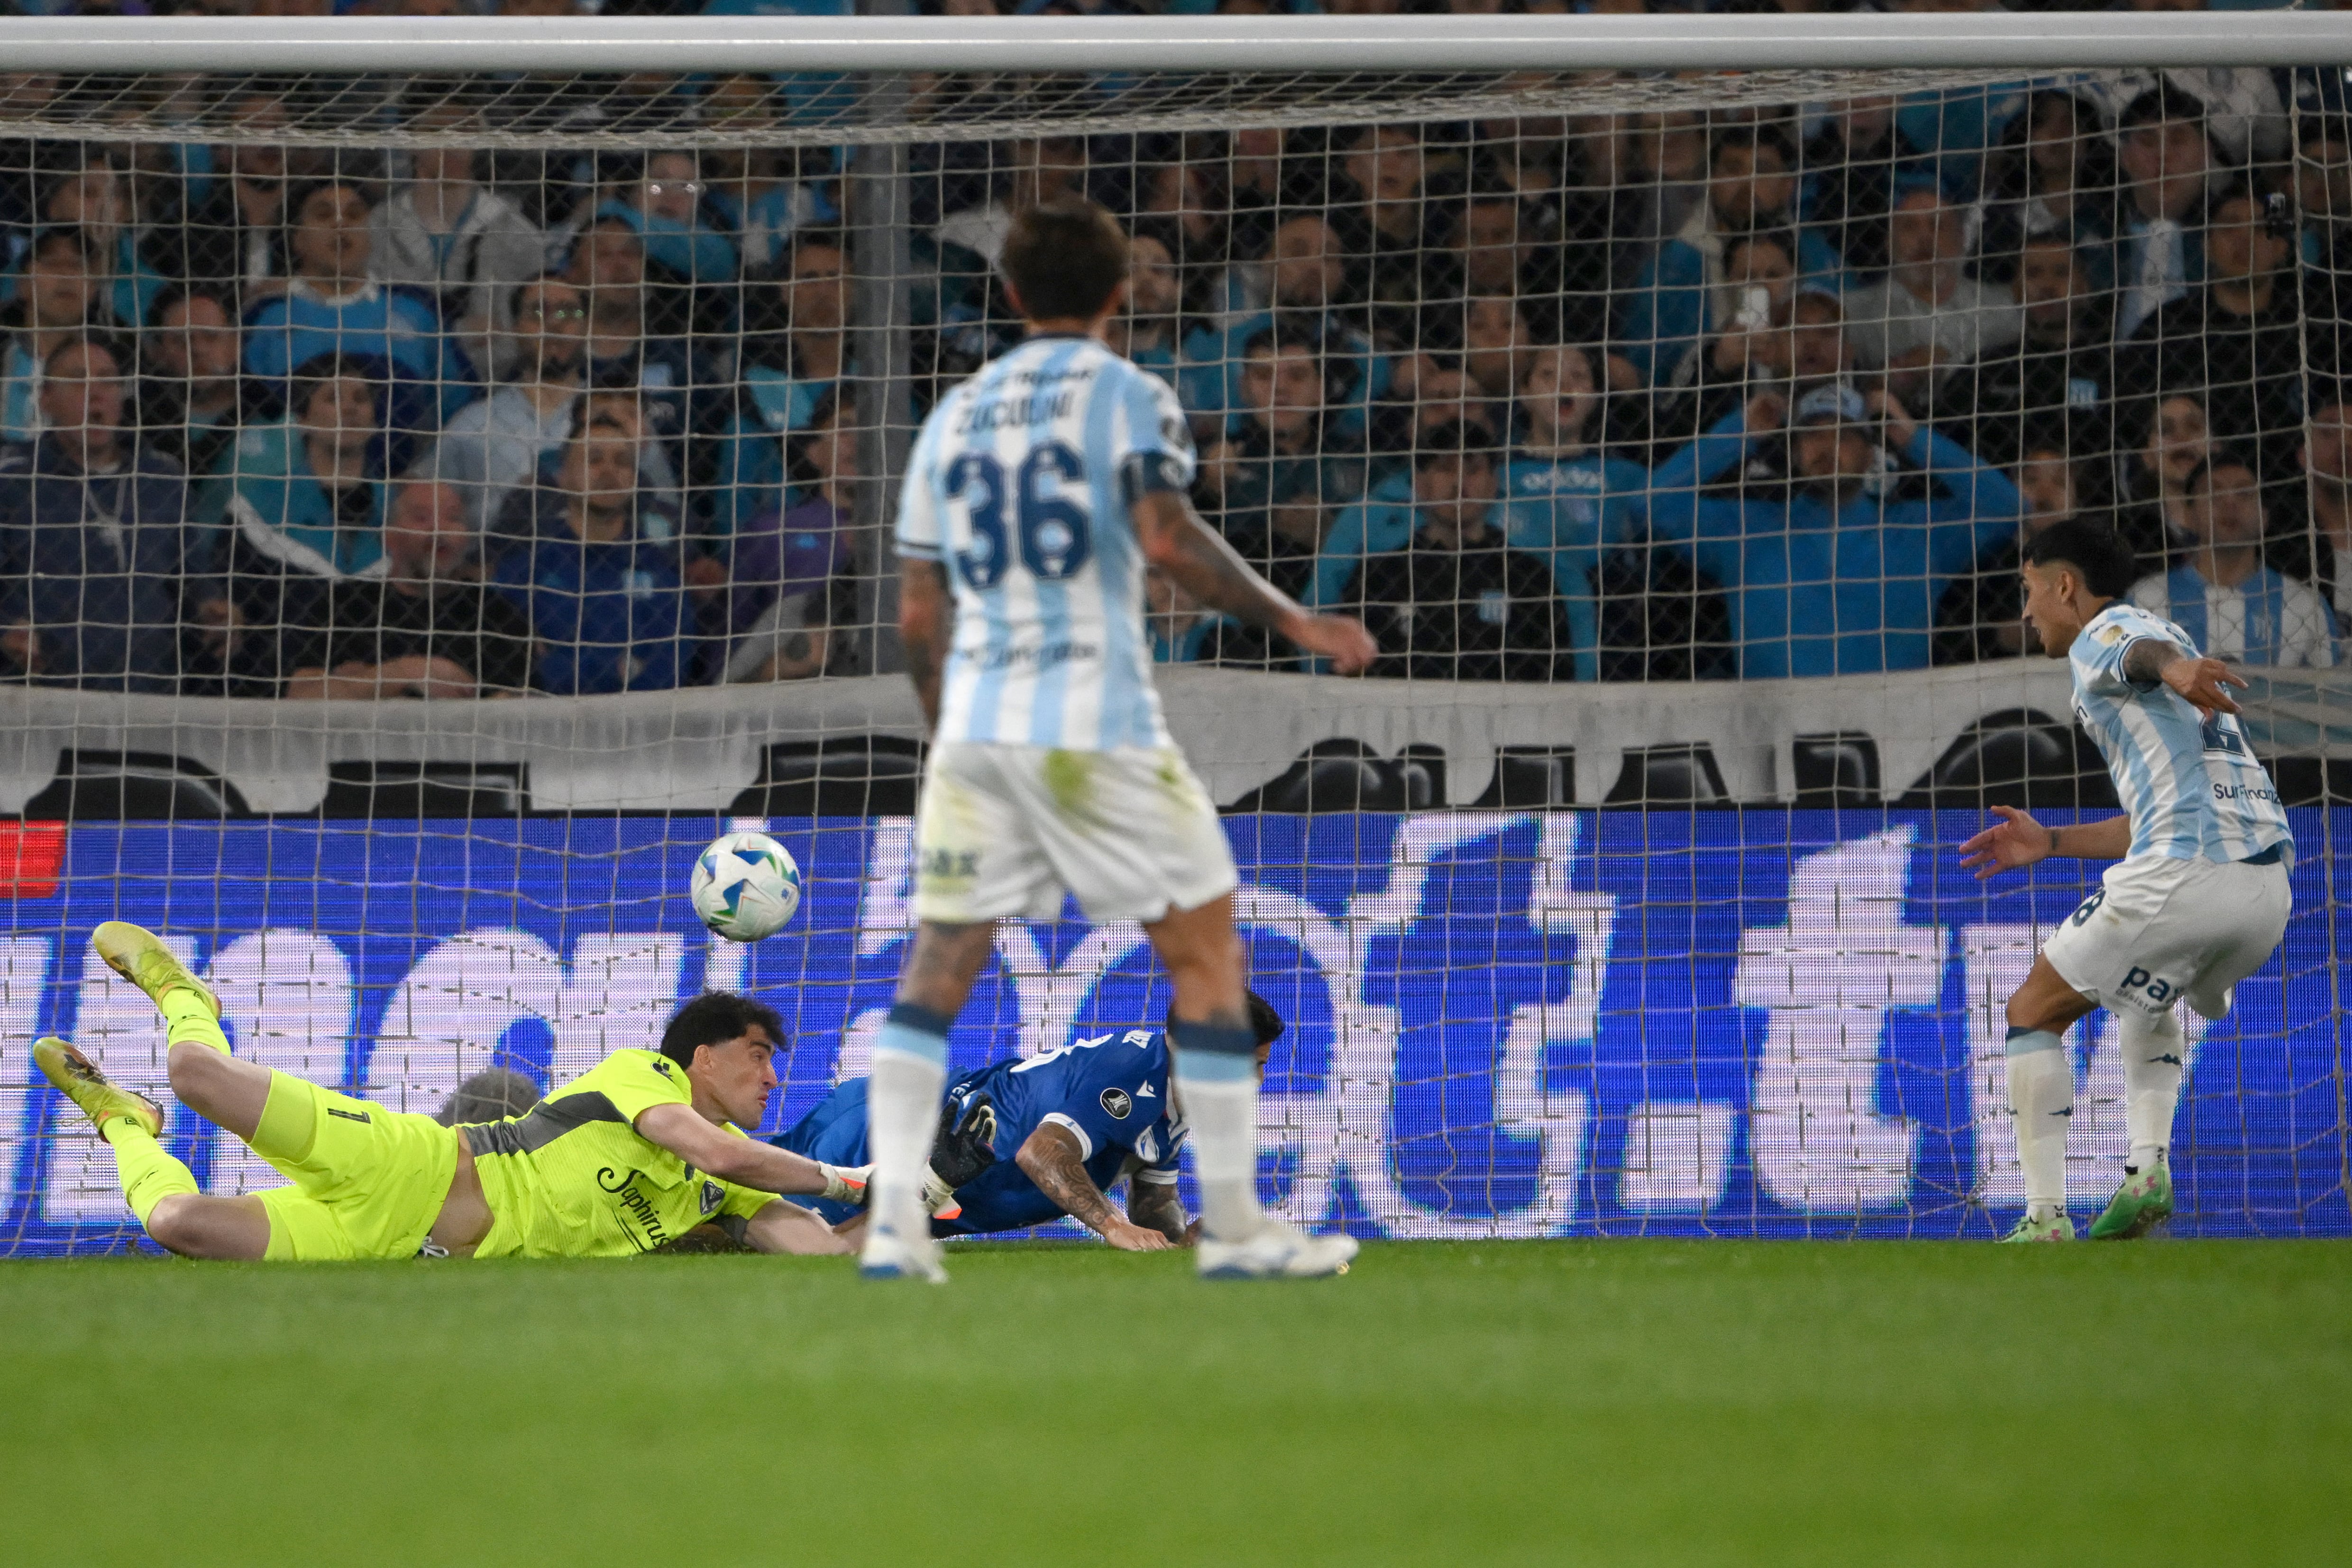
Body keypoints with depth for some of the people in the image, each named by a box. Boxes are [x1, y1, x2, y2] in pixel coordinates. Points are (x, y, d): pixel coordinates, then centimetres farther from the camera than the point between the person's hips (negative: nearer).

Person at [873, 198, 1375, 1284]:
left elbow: (918, 614, 16)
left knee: (938, 966, 6)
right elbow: (1167, 540, -15)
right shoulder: (1126, 398, 1)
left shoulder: (954, 415, 16)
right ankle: (1233, 1224, 4)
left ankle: (894, 1216, -9)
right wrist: (1293, 624, -8)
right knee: (1206, 947, 5)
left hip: (974, 725, 5)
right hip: (1096, 725, -5)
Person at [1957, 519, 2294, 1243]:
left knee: (2034, 1014, 7)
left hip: (2182, 881, -9)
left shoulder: (2101, 638, 5)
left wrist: (2174, 668, -46)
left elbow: (2148, 649, -22)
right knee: (2151, 994, 36)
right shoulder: (2163, 635, 32)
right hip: (2269, 881, 9)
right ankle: (2148, 1166, 14)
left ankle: (2045, 1216, -2)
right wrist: (2051, 842, 42)